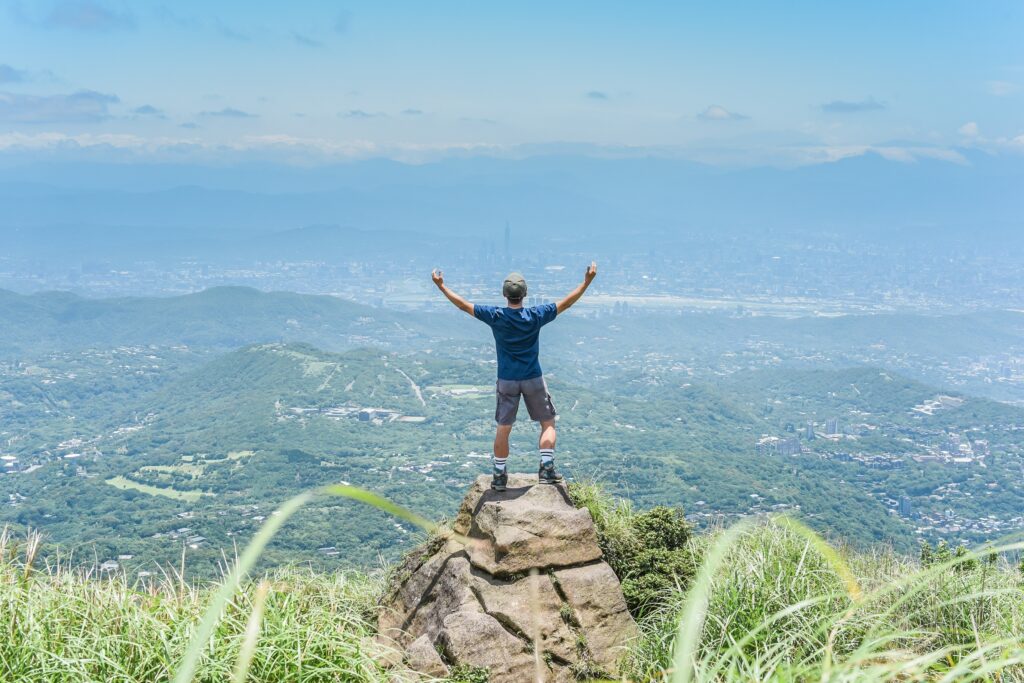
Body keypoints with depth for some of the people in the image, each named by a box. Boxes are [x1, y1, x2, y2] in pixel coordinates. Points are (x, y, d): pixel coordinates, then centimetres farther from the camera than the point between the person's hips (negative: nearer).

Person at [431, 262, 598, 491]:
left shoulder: (496, 316, -10)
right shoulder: (535, 316, -11)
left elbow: (463, 305, -3)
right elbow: (566, 303, -4)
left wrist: (442, 286, 7)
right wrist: (587, 282, 3)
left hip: (506, 380, 1)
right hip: (533, 379, -1)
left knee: (503, 429, 9)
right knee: (548, 423, 12)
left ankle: (499, 476, 13)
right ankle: (546, 468, 2)